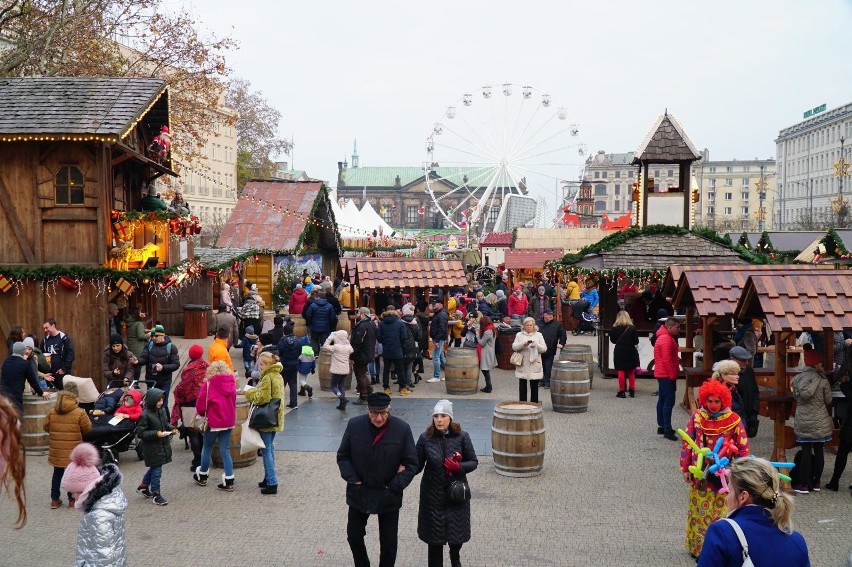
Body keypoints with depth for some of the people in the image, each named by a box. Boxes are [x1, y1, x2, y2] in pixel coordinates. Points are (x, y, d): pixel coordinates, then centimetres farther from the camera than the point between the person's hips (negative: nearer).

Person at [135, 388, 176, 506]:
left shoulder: (162, 410, 3)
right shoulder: (145, 415, -19)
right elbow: (140, 433, -17)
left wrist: (171, 429, -1)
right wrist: (156, 434, -25)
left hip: (163, 445, 8)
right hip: (152, 448, -8)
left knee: (154, 468, 20)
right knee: (156, 470, -1)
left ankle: (143, 486, 40)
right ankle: (155, 494, 11)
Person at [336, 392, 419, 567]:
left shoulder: (402, 429, -15)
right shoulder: (354, 425, -11)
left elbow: (412, 463, -9)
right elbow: (342, 456, -1)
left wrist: (394, 486, -13)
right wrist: (353, 480, -10)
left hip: (388, 496, -2)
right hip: (359, 493, 2)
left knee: (389, 542, 10)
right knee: (354, 536, 15)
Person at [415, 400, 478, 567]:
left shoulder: (461, 436, -9)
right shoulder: (425, 438, -8)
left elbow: (474, 462, -1)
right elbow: (417, 466, -4)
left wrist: (459, 467, -19)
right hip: (433, 494, 0)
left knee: (457, 533, 12)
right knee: (434, 535, 5)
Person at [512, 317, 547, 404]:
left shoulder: (538, 335, 7)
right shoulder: (519, 335, 8)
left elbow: (544, 348, 2)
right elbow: (514, 347, 0)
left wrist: (536, 346, -17)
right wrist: (522, 345, -17)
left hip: (534, 365, 0)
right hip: (522, 366, 0)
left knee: (534, 386, 3)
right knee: (522, 386, 3)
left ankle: (534, 404, 12)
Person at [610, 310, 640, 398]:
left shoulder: (615, 328, -7)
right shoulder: (632, 328, -8)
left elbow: (612, 340, 2)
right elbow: (636, 342, -5)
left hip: (619, 352, -1)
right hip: (630, 352, 1)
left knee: (621, 372, 4)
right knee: (631, 372, 13)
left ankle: (622, 391, 3)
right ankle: (632, 391, 15)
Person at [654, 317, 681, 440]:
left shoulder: (664, 337, 17)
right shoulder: (667, 339, -18)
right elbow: (667, 360, -23)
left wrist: (672, 374, 22)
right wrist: (672, 375, -19)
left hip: (662, 374, 11)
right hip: (667, 375, -11)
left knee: (663, 400, 14)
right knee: (669, 401, -11)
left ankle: (661, 426, 21)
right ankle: (667, 430, -12)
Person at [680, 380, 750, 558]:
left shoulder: (733, 419, -8)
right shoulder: (697, 417, -5)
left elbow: (743, 446, -2)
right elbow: (687, 443, 0)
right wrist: (685, 469, 1)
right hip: (701, 473, 1)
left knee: (722, 510, 5)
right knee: (700, 509, 12)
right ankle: (698, 546, 25)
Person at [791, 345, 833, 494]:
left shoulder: (797, 379, -3)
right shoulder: (823, 380, -7)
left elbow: (797, 396, -1)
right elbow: (828, 401, 0)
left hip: (803, 422, 1)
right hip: (821, 421, -1)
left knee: (806, 451, 3)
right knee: (819, 451, 8)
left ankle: (804, 484, 4)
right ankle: (816, 483, 15)